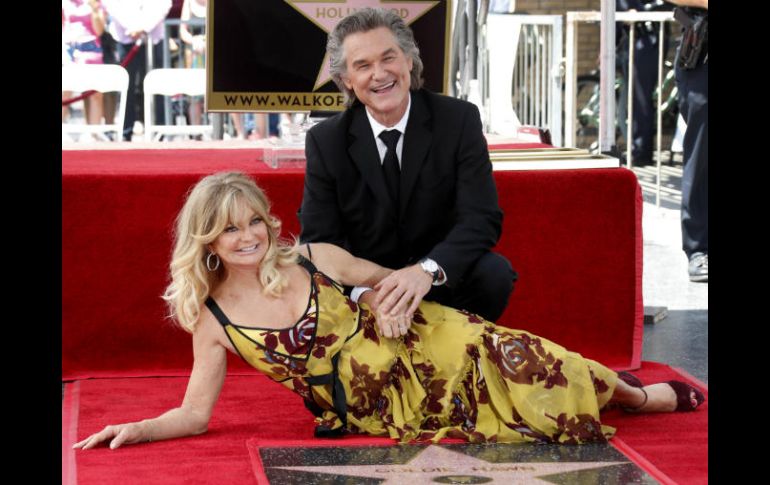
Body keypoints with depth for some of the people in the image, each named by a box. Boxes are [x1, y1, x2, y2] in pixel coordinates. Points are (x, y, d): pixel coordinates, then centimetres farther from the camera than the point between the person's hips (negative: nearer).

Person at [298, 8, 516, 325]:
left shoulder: (460, 119, -11)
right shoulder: (324, 141, -8)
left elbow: (482, 219, -18)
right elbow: (319, 241, -10)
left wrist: (428, 270, -38)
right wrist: (364, 293, -31)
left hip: (446, 277, -1)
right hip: (365, 284, 1)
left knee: (493, 273, -30)